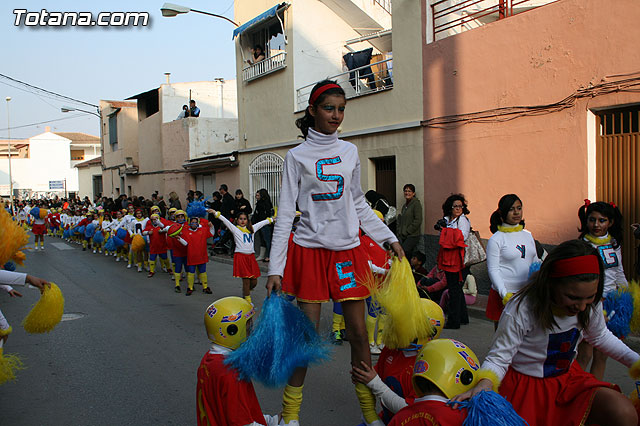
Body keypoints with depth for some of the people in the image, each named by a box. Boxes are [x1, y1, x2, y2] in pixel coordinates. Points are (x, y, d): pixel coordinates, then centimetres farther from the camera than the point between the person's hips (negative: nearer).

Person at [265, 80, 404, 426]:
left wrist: (389, 238, 11)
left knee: (358, 333, 4)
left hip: (348, 250, 3)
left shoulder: (349, 152, 9)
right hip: (310, 250, -3)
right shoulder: (297, 156, 0)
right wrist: (275, 267, -9)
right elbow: (285, 213, -3)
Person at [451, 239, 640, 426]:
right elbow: (498, 358, -22)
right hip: (526, 383, -5)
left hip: (568, 377, 5)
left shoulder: (591, 304, -9)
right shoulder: (520, 310, -29)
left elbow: (600, 336, 14)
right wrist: (483, 386, -42)